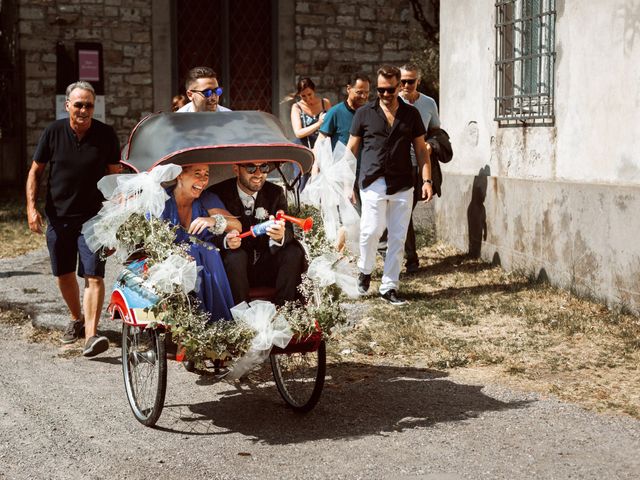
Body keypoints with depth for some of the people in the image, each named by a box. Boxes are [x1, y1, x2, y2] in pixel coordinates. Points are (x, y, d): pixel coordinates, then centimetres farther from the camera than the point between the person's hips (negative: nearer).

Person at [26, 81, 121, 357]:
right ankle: (76, 319, 37)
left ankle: (91, 335, -19)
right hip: (58, 216, 3)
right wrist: (31, 207, -6)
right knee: (64, 274, 13)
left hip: (94, 217, -2)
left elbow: (114, 176, 2)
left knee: (93, 275, -14)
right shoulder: (53, 132, -2)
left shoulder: (105, 135, -5)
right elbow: (35, 171, 6)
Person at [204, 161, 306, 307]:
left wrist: (280, 236, -36)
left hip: (266, 268, 3)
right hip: (235, 266, -2)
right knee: (235, 255, -33)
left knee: (294, 250, -21)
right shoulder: (218, 194, -9)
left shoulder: (275, 193, -1)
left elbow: (289, 231, -9)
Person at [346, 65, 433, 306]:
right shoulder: (364, 113, 6)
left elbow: (421, 149, 13)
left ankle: (389, 286, 13)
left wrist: (426, 180, 3)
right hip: (373, 183, -2)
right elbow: (351, 149, 9)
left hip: (402, 185, 2)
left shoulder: (411, 114, 11)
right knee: (372, 229, -14)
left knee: (398, 238, 3)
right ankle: (365, 271, 13)